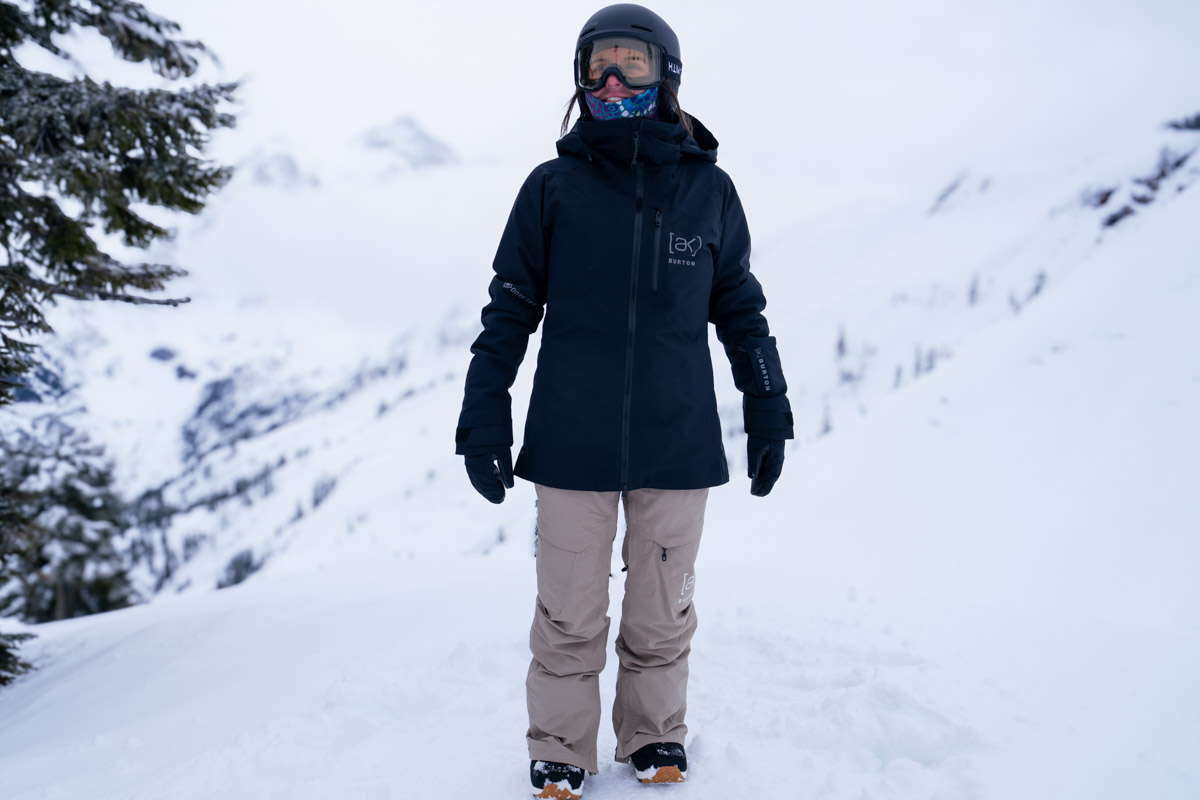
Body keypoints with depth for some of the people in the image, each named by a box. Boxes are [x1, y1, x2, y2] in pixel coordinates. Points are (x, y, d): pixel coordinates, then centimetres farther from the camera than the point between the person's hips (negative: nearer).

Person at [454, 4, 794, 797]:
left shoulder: (709, 190, 5)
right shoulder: (553, 187, 2)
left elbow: (739, 306, 13)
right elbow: (510, 308, 5)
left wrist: (768, 411, 11)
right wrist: (483, 419, 1)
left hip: (677, 446, 1)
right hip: (571, 444, -1)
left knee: (663, 618, 11)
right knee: (569, 620, 6)